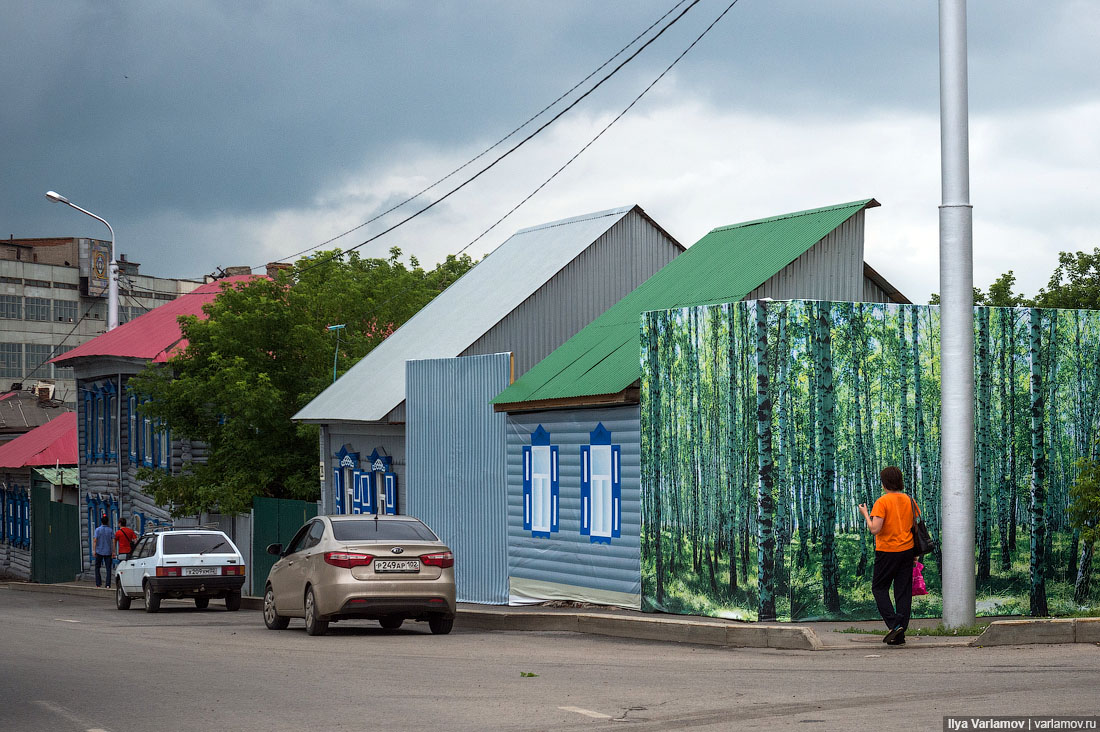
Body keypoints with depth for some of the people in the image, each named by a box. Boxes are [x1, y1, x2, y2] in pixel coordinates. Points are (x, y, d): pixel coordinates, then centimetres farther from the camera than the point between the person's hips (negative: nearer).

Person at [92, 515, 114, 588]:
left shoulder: (98, 529, -4)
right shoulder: (110, 530, 1)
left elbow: (95, 540, -12)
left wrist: (94, 550, -11)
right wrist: (113, 551, -2)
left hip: (99, 552, -1)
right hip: (108, 552, 1)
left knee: (97, 567, 11)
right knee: (108, 568, 3)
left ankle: (98, 584, 7)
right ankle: (108, 584, -6)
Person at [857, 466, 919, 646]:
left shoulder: (882, 502, -12)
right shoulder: (909, 501, 5)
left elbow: (875, 529, -19)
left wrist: (865, 514, -1)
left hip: (887, 552, -5)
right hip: (907, 550, 5)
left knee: (879, 587, 9)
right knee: (903, 591, 6)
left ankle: (894, 624, -9)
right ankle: (900, 634, 6)